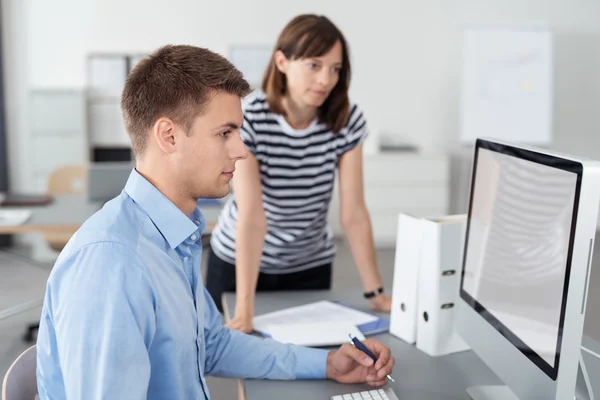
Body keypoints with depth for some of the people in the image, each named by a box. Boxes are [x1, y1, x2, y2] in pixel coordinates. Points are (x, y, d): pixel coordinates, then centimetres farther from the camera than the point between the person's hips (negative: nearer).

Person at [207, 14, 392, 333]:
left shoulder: (348, 120, -15)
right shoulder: (246, 119, -24)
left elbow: (354, 213, -14)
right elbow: (252, 217, -30)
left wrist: (374, 292, -16)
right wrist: (245, 308, -35)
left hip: (310, 265, 2)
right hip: (238, 261, -2)